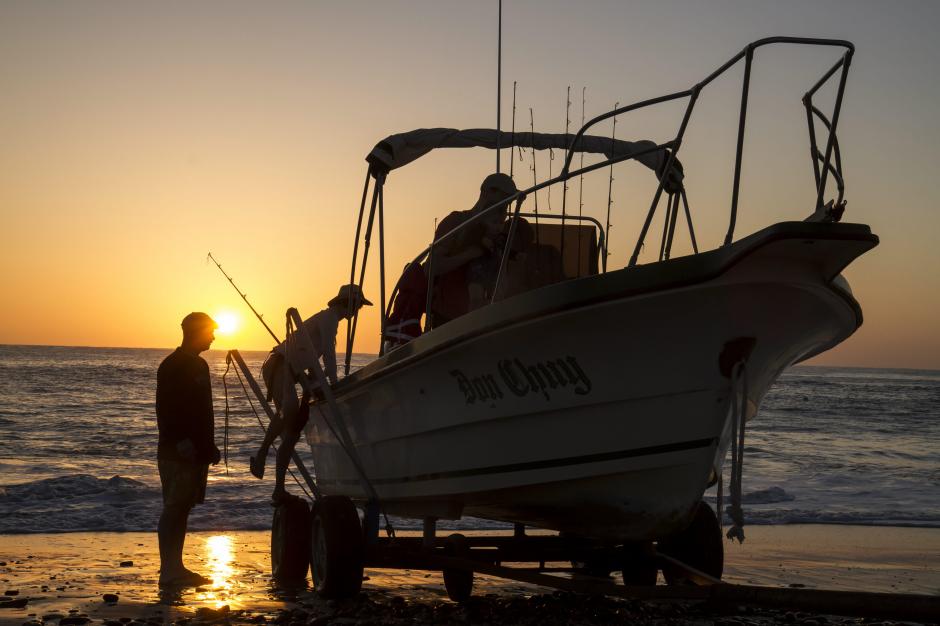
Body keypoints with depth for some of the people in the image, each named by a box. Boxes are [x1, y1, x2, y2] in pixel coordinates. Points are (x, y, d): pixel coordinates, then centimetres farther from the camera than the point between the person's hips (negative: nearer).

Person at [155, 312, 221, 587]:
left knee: (182, 508, 10)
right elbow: (166, 409, -17)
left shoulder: (198, 365, 17)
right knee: (174, 508, -8)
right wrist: (180, 441, -23)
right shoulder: (172, 366, -10)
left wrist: (210, 445, 19)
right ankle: (169, 572, -7)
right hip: (178, 452, -9)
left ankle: (176, 568, 14)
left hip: (197, 452, 9)